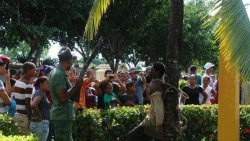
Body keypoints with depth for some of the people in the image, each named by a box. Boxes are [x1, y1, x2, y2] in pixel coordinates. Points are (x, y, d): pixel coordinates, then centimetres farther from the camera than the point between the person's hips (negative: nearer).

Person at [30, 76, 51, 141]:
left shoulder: (43, 94, 16)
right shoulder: (40, 93, -13)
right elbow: (33, 105, -29)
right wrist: (39, 117, -18)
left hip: (43, 124, 10)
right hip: (40, 123, -10)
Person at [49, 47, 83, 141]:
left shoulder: (55, 72, 13)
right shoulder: (59, 74, -18)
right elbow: (63, 97, -23)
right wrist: (77, 85, -17)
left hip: (60, 115, 10)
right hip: (63, 116, -10)